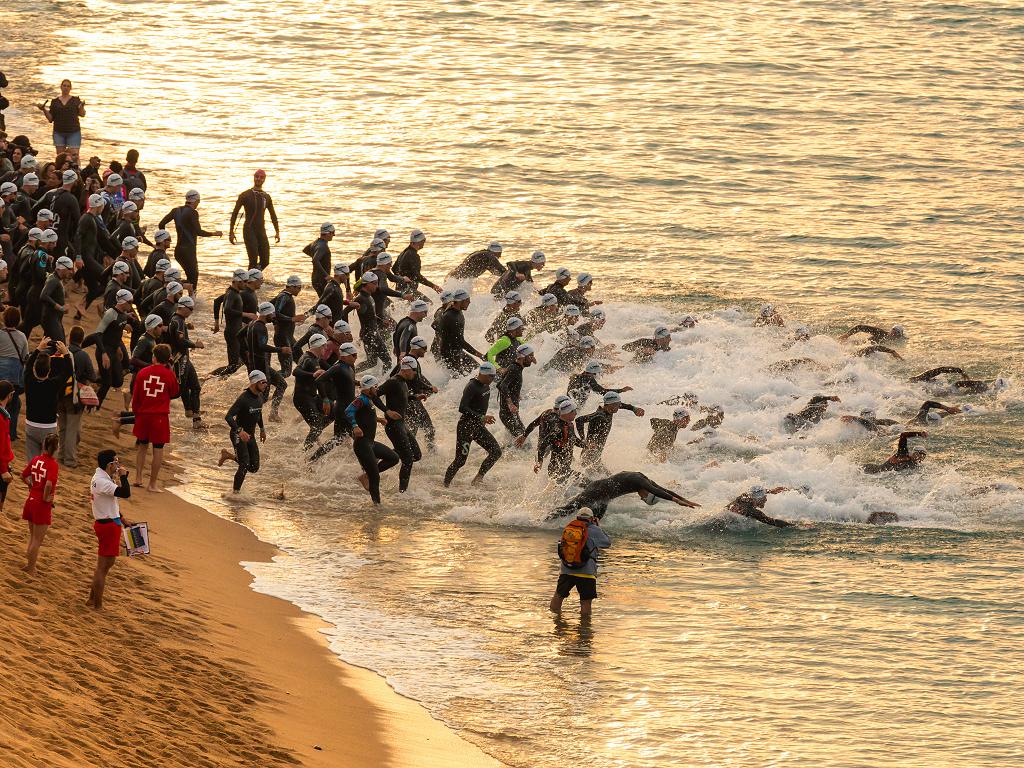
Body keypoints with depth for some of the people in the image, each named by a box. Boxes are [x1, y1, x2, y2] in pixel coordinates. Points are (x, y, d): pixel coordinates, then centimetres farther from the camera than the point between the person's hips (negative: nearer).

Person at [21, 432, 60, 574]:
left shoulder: (35, 459, -1)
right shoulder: (52, 464, -20)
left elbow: (23, 476, 8)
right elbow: (49, 484, -32)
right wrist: (46, 498, -16)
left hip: (31, 500, 7)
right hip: (42, 504, -7)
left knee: (32, 536, 22)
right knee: (37, 540, 7)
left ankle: (29, 565, 32)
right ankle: (31, 568, 13)